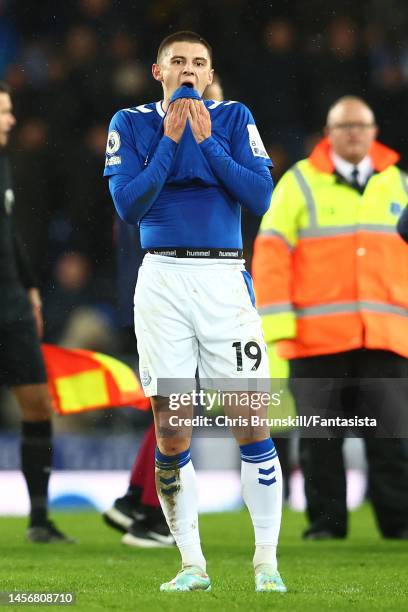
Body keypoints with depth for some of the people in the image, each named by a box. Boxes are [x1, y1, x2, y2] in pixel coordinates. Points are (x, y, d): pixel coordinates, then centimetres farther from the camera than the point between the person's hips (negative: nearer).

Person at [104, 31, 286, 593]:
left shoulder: (234, 119, 6)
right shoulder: (131, 124, 7)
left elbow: (261, 197, -5)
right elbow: (128, 205, -5)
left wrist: (208, 141, -10)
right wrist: (169, 141, -9)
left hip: (224, 278, 0)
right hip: (162, 281, 0)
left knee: (251, 421, -5)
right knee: (171, 429, 1)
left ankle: (266, 561, 2)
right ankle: (192, 564, 10)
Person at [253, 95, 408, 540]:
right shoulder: (300, 183, 5)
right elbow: (271, 253, 0)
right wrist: (278, 323, -8)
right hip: (318, 337, -2)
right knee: (320, 437, 1)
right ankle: (325, 523, 8)